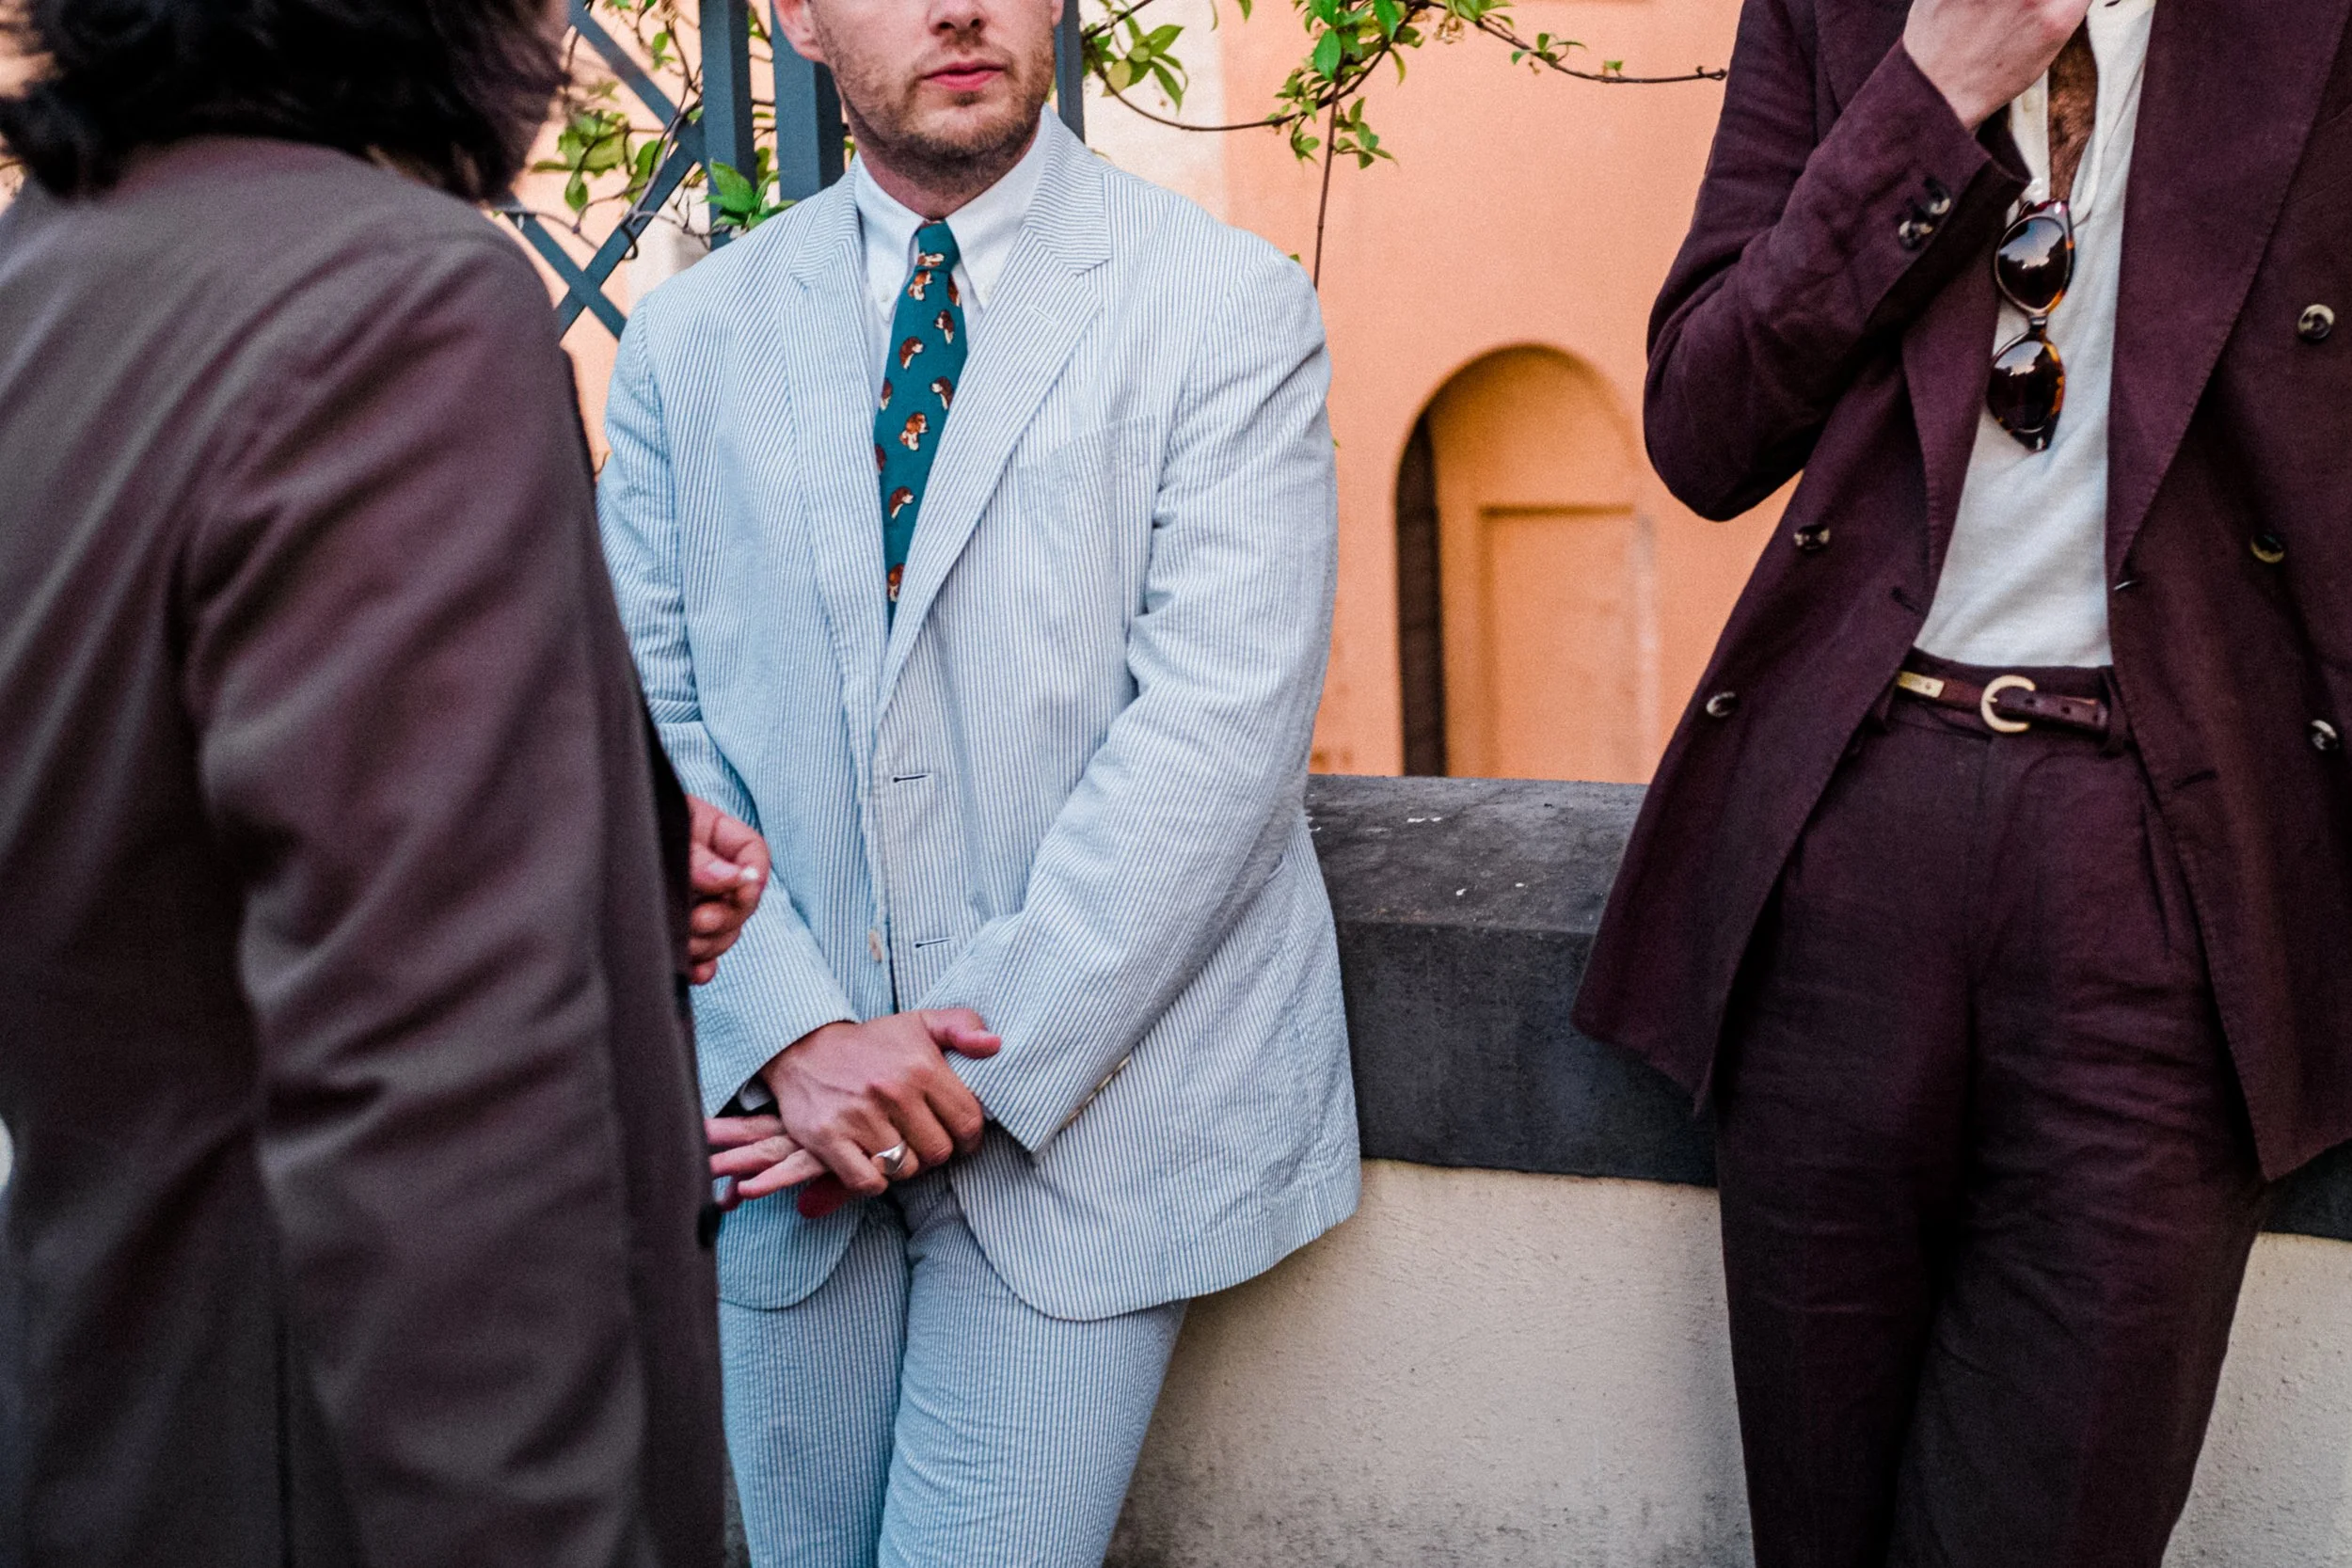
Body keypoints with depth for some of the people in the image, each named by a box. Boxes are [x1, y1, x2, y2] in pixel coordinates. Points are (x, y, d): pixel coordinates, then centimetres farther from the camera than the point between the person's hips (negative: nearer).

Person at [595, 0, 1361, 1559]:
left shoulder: (1230, 306, -5)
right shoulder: (693, 336, 6)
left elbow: (1219, 726, -13)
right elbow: (648, 721, 2)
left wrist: (982, 1068, -16)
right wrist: (797, 1036, -12)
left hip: (1091, 1109, -3)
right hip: (790, 1127, 4)